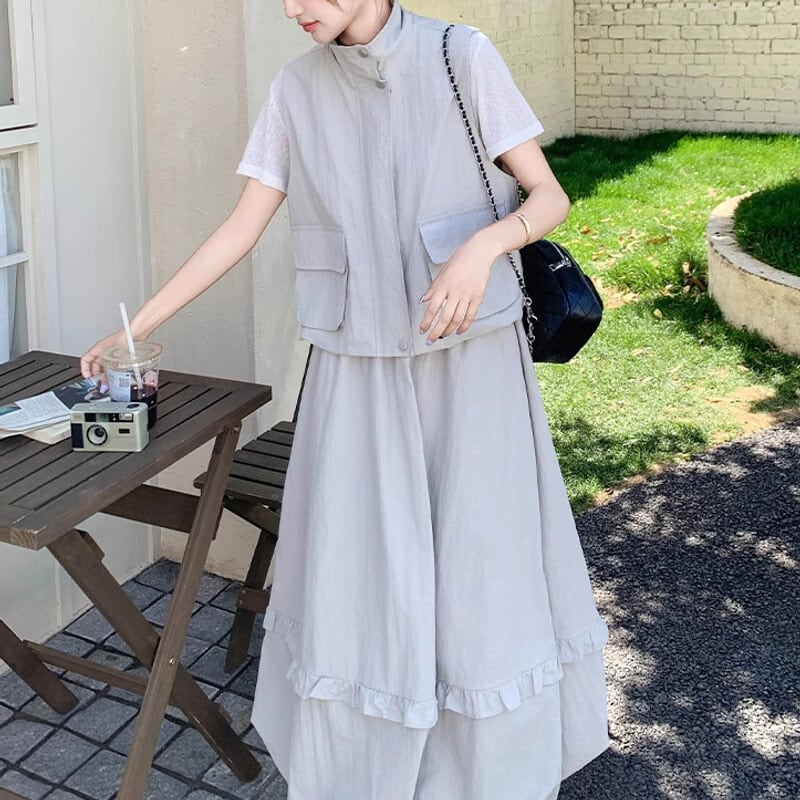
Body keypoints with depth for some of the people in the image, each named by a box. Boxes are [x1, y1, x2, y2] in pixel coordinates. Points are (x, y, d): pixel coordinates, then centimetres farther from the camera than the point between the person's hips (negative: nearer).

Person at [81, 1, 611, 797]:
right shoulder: (296, 88, 3)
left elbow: (549, 196, -5)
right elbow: (239, 229, 7)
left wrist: (483, 246, -26)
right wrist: (137, 327, 7)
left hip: (470, 361, -2)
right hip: (357, 372, 3)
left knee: (480, 568, 4)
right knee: (355, 577, 5)